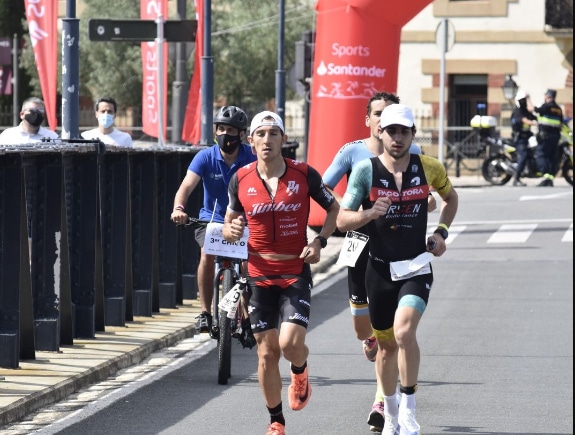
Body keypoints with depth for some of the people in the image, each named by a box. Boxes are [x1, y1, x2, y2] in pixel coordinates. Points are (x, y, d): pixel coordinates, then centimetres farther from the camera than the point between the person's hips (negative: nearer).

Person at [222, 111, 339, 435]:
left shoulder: (304, 174, -7)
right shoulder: (242, 179, -2)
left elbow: (334, 208, 7)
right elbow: (230, 221, 11)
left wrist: (320, 241, -7)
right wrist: (231, 231, -13)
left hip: (296, 271, -2)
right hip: (260, 274, 2)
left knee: (290, 343, -17)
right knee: (267, 351, 3)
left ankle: (301, 371, 21)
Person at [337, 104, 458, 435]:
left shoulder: (429, 168, -1)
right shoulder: (366, 170, -6)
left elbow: (450, 197, 20)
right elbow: (342, 220, -6)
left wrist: (442, 232, 5)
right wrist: (370, 213, -26)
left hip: (417, 268, -1)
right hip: (380, 268, 1)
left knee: (404, 331, -25)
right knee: (386, 344, 11)